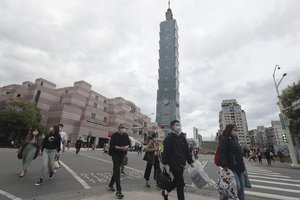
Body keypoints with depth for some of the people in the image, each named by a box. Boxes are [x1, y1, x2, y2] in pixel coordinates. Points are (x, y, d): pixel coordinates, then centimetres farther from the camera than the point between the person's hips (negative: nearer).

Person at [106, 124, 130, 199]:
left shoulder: (126, 135, 2)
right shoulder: (114, 135, -12)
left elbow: (128, 143, 11)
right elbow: (112, 145, -16)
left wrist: (127, 146, -12)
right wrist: (121, 148, -25)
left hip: (122, 155, 5)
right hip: (115, 154, -5)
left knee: (116, 170, 17)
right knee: (117, 170, -11)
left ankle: (110, 185, 36)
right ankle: (118, 191, -8)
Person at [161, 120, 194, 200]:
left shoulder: (182, 137, 12)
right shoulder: (169, 137, -10)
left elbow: (187, 151, 16)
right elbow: (166, 151, -13)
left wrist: (190, 161, 15)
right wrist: (164, 163, -15)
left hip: (181, 164, 8)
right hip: (174, 164, -8)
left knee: (177, 180, 18)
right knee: (181, 183, -3)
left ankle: (165, 192, 38)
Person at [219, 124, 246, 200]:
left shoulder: (234, 139, 17)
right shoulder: (223, 139, -10)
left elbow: (239, 154, 22)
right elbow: (222, 153, -19)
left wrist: (242, 165, 19)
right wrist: (224, 166, -25)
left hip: (239, 168, 9)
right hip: (231, 167, -9)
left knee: (242, 186, 12)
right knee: (237, 186, -9)